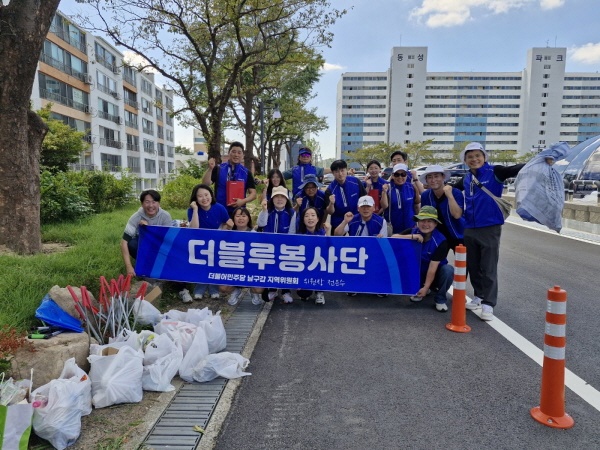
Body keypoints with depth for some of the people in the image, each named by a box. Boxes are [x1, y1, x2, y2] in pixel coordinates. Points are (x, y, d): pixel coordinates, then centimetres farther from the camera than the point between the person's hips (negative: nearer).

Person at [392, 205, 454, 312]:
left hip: (435, 274, -3)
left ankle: (440, 299, -7)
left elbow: (432, 267, -25)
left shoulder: (440, 241, -23)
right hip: (418, 272, 3)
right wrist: (412, 236, -35)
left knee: (448, 270, -33)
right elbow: (393, 237, -26)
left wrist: (425, 288, -26)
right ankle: (418, 289, 7)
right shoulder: (413, 231, -13)